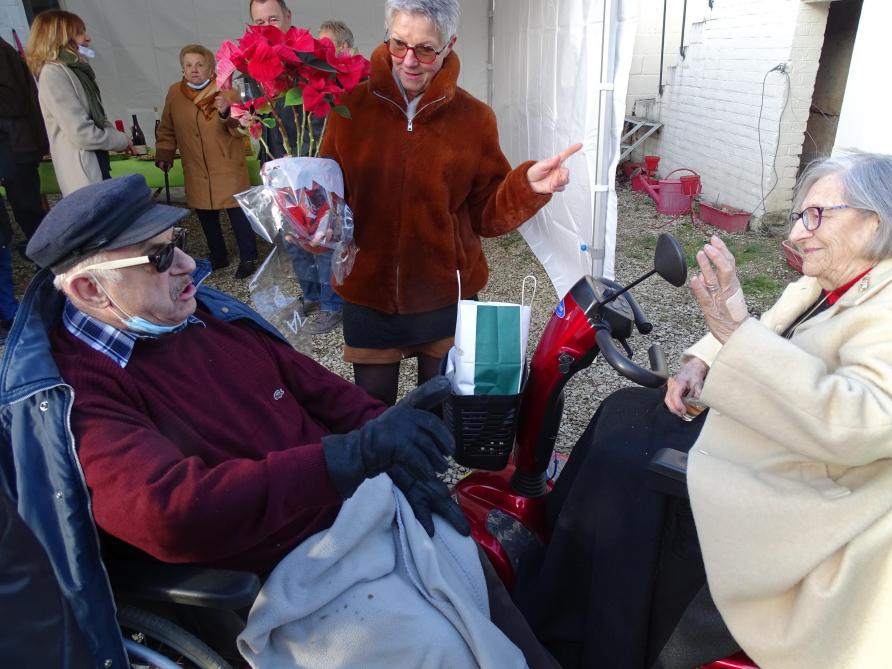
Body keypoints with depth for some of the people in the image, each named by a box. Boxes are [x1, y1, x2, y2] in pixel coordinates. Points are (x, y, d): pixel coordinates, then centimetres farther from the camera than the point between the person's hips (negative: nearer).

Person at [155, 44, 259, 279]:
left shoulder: (226, 91, -6)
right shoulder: (174, 93, 4)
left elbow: (242, 127, -15)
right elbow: (167, 129, 16)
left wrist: (229, 116, -34)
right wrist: (164, 153, 9)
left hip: (228, 169, -4)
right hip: (196, 172, 4)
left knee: (237, 213, -2)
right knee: (206, 216, 11)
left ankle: (248, 258, 12)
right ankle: (218, 257, 27)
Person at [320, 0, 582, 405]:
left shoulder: (474, 117, -5)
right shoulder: (352, 103, -5)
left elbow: (486, 215, -2)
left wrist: (527, 187, -20)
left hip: (446, 298, 0)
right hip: (367, 295, 1)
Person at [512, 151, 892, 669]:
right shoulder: (819, 288, 9)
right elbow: (758, 339, 19)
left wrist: (739, 329, -36)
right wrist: (700, 363, -2)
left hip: (801, 502, -9)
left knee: (621, 471, -17)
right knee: (625, 412, 6)